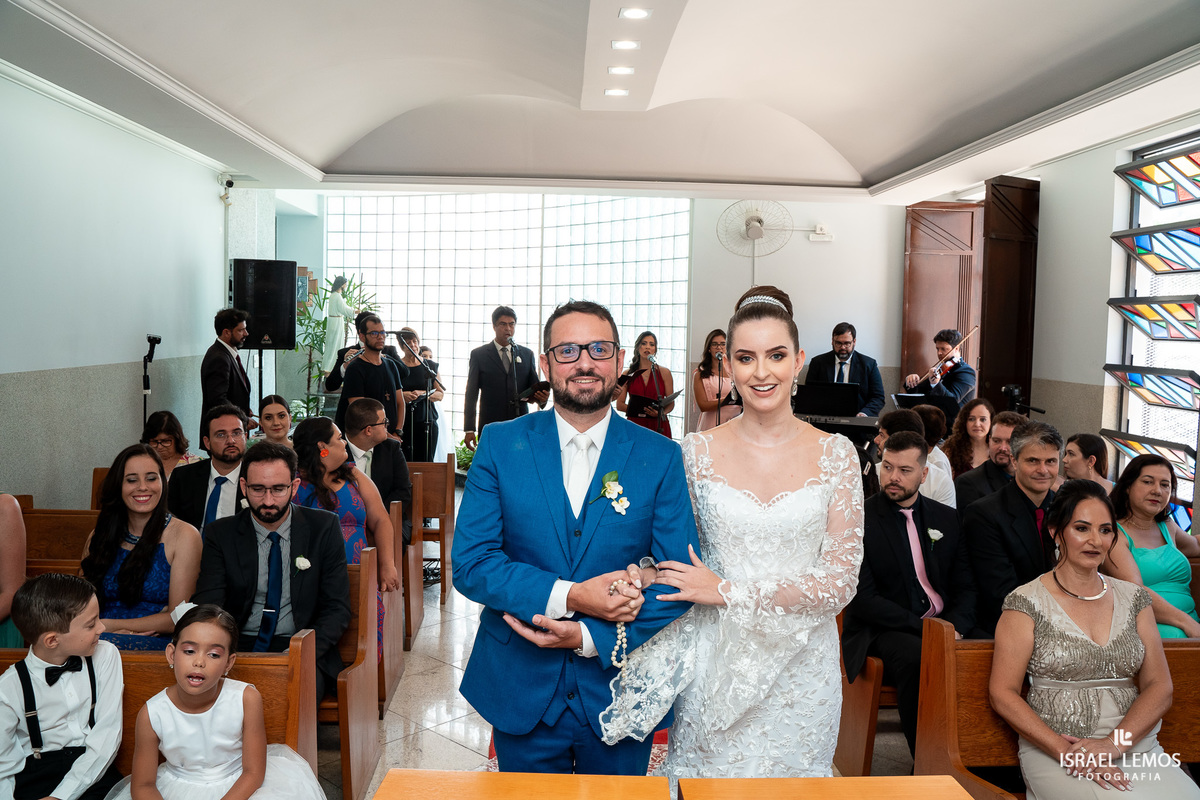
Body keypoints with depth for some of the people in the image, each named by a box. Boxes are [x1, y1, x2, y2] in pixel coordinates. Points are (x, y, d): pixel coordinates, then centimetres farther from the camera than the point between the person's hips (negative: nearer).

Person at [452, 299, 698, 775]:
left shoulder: (660, 457, -5)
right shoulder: (501, 445, -4)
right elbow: (469, 563, -10)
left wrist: (592, 637, -17)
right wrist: (569, 596, -21)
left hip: (619, 692, 0)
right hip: (521, 694, 0)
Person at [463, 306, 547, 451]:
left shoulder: (527, 354, 14)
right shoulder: (478, 354, 7)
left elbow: (535, 387, 14)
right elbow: (471, 394, 5)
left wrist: (541, 397, -11)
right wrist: (469, 429, -1)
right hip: (490, 426, -2)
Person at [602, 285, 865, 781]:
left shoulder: (836, 455, -3)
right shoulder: (696, 452, -3)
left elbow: (840, 583, -8)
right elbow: (675, 559, 4)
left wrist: (730, 590, -15)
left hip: (800, 668, 0)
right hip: (714, 665, 0)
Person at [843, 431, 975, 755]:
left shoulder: (947, 519, 13)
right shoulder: (861, 518, -3)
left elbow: (966, 585, 12)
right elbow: (862, 597, -9)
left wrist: (955, 625, -10)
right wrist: (924, 628, -18)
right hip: (881, 632, -4)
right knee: (915, 657, -36)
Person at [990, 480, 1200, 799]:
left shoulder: (1133, 598, 12)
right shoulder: (1026, 602, -2)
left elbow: (1159, 687, 6)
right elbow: (1003, 694, -4)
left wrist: (1111, 744, -10)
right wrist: (1066, 753, -16)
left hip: (1136, 748, 4)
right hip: (1052, 751, -4)